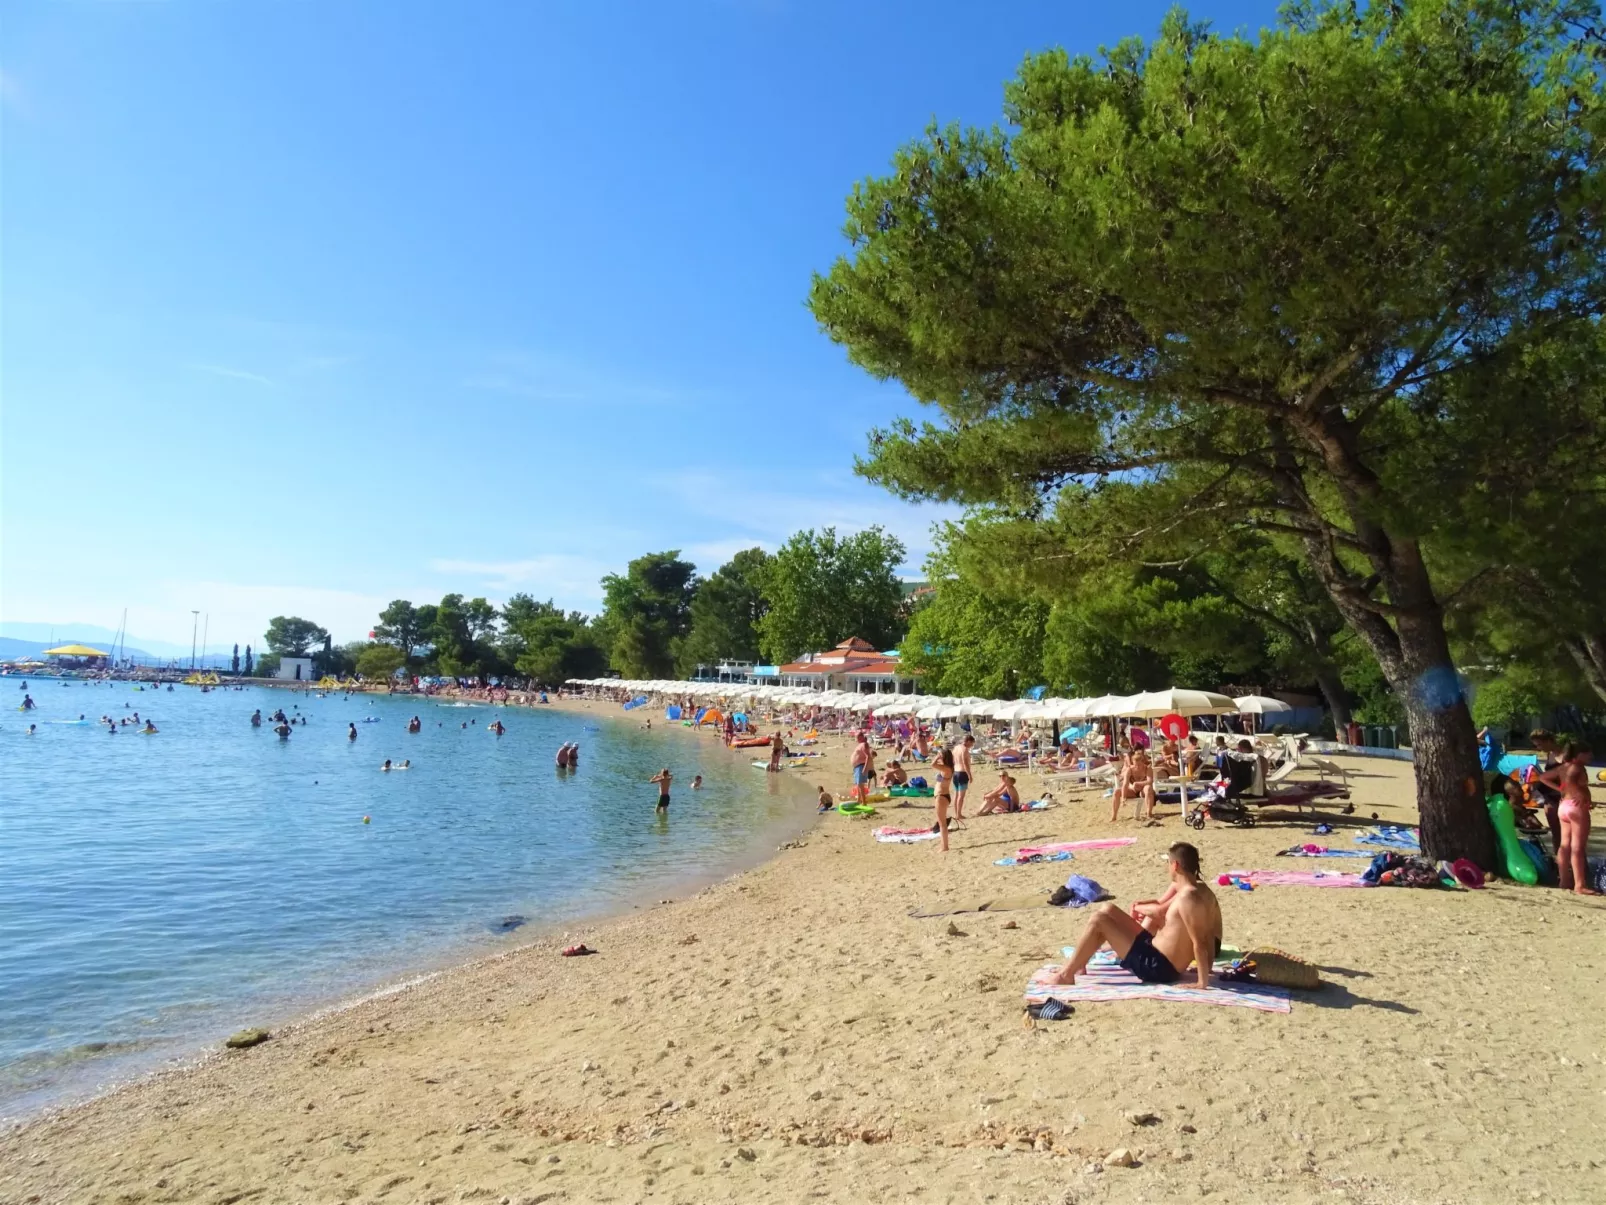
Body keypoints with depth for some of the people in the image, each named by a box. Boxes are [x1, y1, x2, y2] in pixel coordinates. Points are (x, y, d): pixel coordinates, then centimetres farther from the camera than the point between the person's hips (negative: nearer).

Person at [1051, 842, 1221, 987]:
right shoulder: (1202, 890, 4)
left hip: (1157, 966, -10)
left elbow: (1199, 943, -26)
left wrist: (1203, 982, -22)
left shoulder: (1188, 896, -25)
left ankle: (1066, 975, -1)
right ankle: (1078, 963, 18)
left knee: (1098, 920, -11)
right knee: (1107, 909, 12)